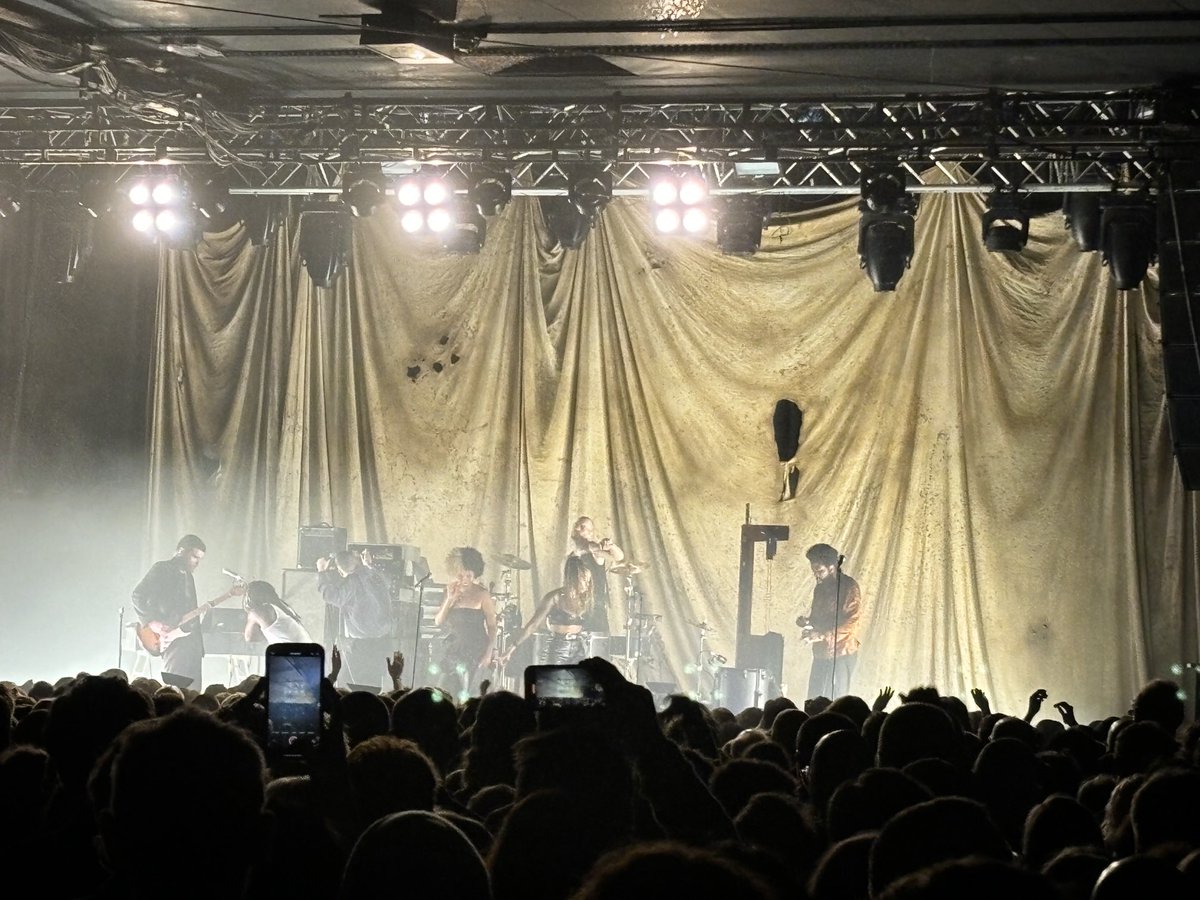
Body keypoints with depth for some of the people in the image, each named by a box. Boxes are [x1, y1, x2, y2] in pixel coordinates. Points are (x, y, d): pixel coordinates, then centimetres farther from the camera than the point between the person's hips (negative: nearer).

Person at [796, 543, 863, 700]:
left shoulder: (849, 587, -10)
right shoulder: (820, 587, 14)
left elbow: (852, 621, -17)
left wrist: (822, 635, -23)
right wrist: (807, 622, 1)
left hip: (841, 654, -7)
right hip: (821, 654, 7)